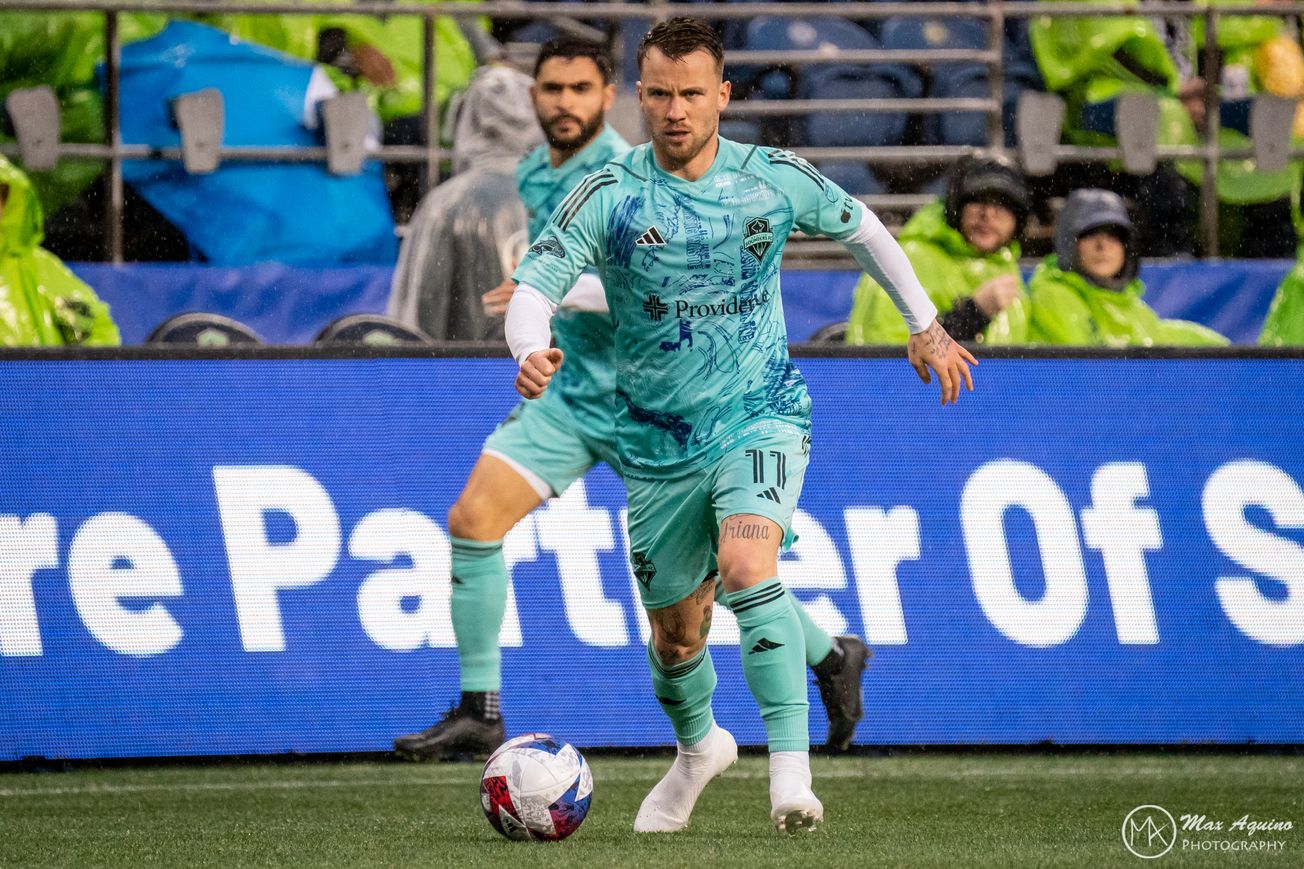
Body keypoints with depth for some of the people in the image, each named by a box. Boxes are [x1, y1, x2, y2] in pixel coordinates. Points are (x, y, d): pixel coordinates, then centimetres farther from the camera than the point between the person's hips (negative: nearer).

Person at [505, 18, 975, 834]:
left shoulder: (776, 179, -5)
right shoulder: (608, 197, -9)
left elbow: (860, 226, 14)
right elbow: (535, 285, -17)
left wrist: (926, 325, 21)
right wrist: (531, 353, -40)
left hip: (761, 414, -2)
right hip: (659, 440, 2)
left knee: (746, 564, -30)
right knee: (676, 629, 13)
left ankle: (792, 770, -31)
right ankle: (698, 749, 46)